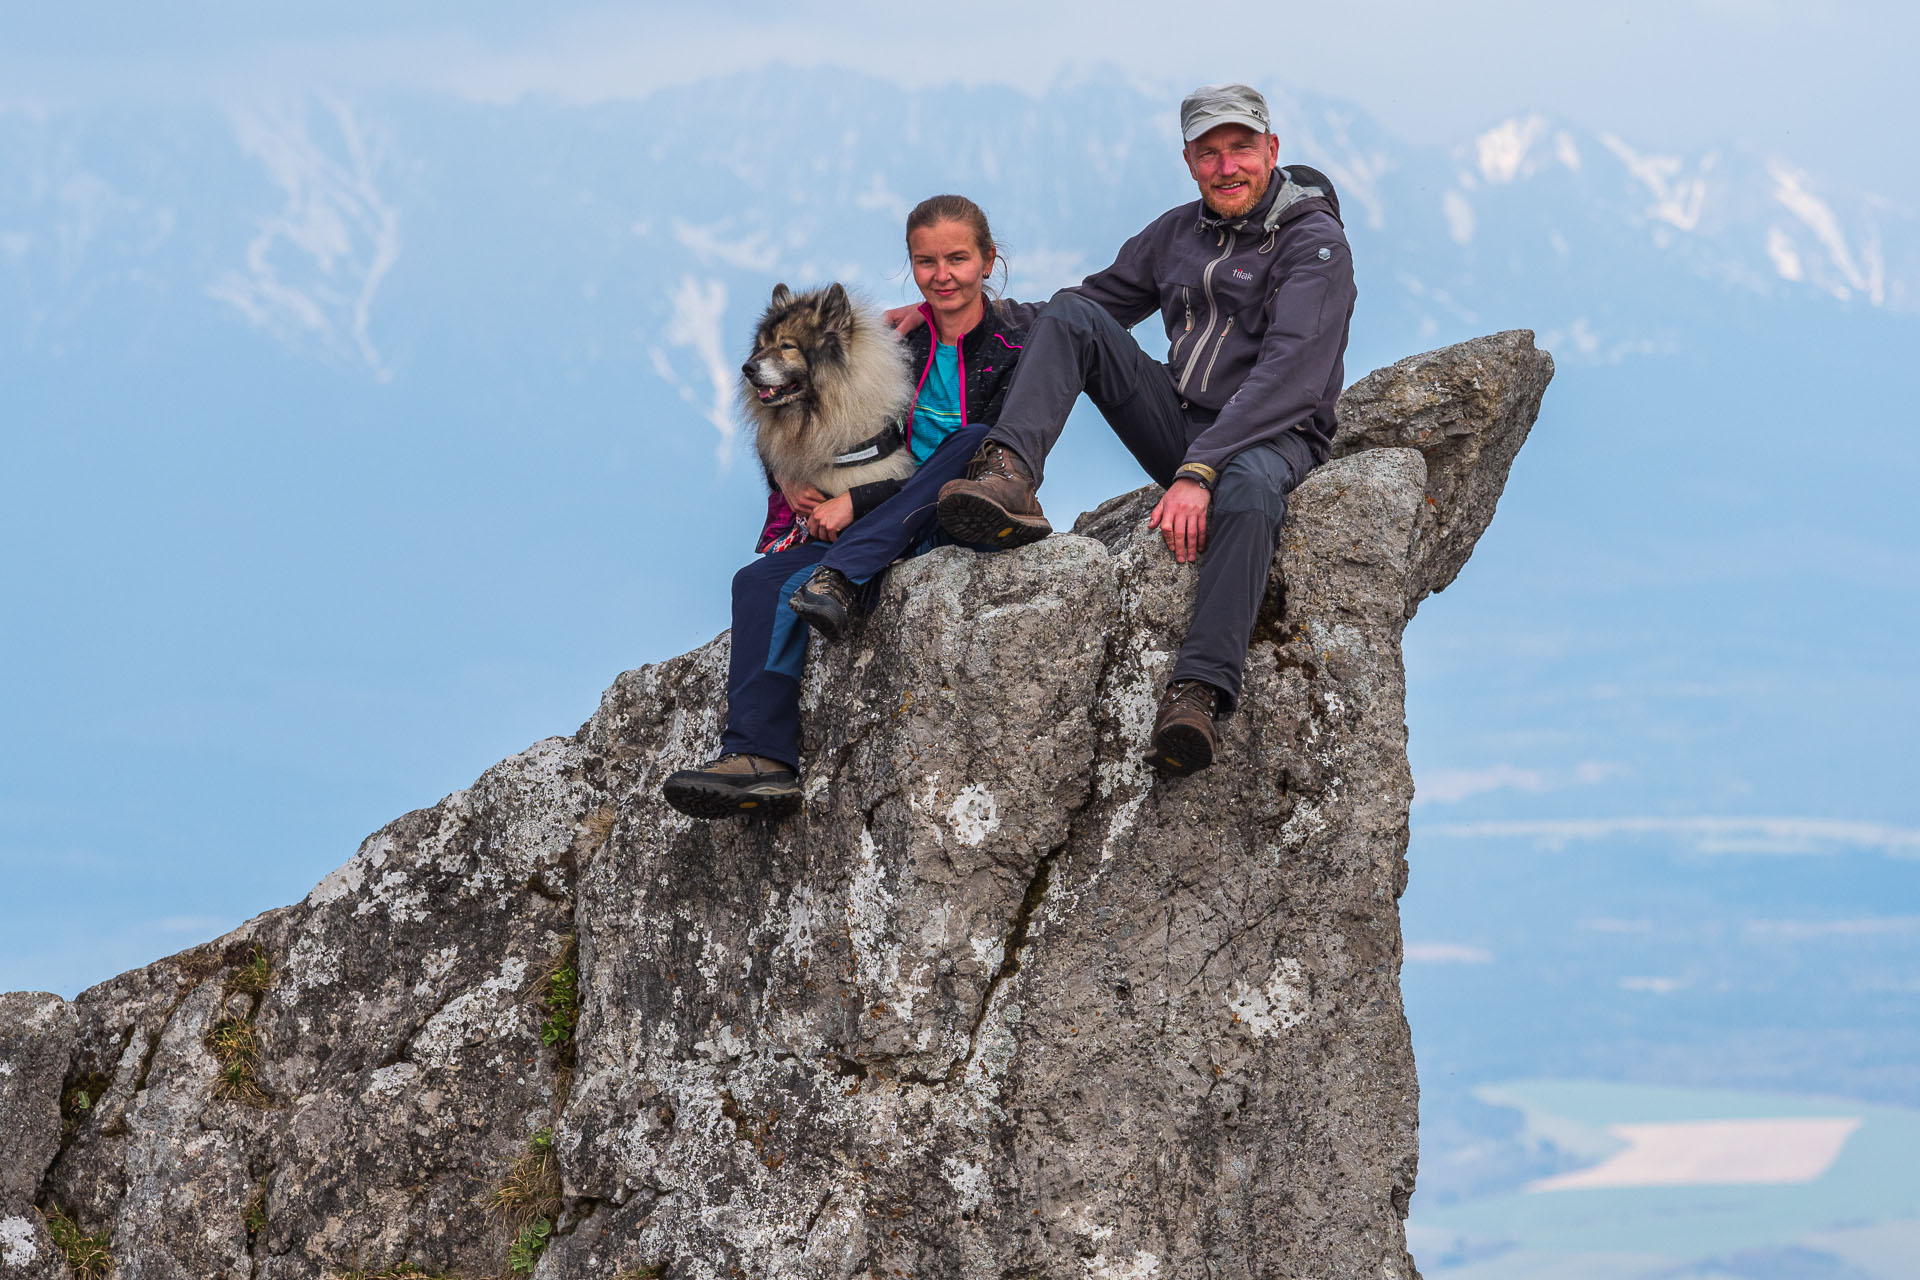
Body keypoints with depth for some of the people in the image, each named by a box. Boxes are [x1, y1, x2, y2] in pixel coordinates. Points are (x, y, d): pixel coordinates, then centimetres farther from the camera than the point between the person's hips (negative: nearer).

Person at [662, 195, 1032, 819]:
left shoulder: (1015, 348, -4)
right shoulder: (898, 340, 11)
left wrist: (856, 503, -15)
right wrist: (789, 478, -3)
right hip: (893, 538, 5)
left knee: (973, 443, -34)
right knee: (761, 580, -20)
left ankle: (842, 579, -39)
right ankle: (761, 759, -38)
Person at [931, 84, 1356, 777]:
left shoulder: (1314, 243, -10)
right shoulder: (1178, 232, 12)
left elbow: (1288, 376, -22)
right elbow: (1097, 298, 25)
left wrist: (1199, 472, -33)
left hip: (1272, 436, -6)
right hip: (1182, 423, 6)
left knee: (1247, 485, -43)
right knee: (1070, 315, -9)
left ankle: (1198, 693, -54)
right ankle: (1009, 477, -33)